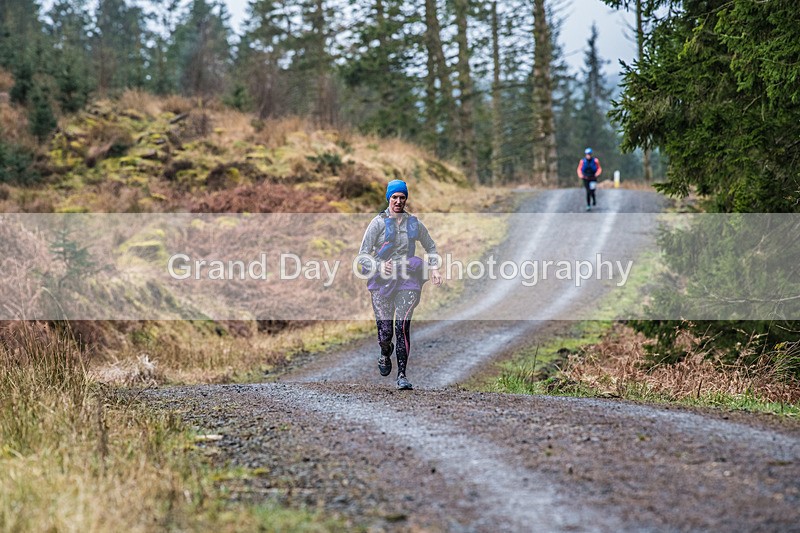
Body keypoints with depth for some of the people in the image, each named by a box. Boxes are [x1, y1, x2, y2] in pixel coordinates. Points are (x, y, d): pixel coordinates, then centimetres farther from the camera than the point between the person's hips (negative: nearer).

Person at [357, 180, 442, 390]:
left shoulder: (414, 223, 8)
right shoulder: (378, 223, 0)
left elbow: (431, 248, 22)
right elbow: (363, 255, -2)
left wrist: (434, 268, 6)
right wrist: (380, 266, -20)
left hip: (407, 280, 1)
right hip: (381, 281, -1)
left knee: (403, 328, -12)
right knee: (385, 331, -6)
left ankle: (402, 376, -4)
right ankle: (385, 354, 31)